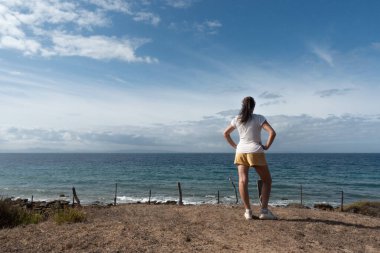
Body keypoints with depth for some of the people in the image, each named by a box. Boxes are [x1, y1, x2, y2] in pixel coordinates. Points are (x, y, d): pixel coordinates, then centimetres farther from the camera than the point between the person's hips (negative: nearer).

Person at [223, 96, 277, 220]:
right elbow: (272, 132, -14)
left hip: (241, 152, 3)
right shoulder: (259, 118, -3)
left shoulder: (237, 119, 9)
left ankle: (248, 211, -3)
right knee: (267, 180, 9)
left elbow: (226, 133, 17)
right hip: (255, 152, -3)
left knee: (242, 181, -1)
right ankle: (264, 211, 4)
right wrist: (267, 146, -2)